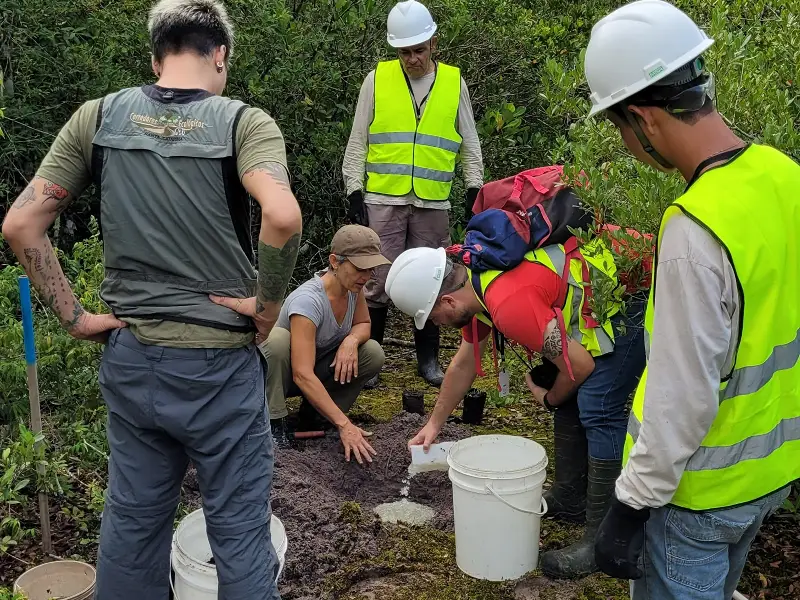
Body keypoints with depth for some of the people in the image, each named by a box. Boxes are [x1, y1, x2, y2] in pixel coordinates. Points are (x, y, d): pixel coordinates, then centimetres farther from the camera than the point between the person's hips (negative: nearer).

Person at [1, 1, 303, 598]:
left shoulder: (99, 117, 1)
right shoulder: (243, 122, -9)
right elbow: (283, 217, -29)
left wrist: (75, 317, 2)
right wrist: (269, 305, -14)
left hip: (130, 359, 4)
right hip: (219, 365, -4)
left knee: (132, 521, 20)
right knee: (239, 530, 10)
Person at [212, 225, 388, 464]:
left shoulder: (353, 285, -14)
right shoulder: (308, 301, -34)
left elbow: (363, 324, 3)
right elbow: (302, 375, -41)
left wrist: (351, 339, -23)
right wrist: (344, 424, -46)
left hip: (321, 366, 6)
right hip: (280, 372, -6)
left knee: (373, 354, -19)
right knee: (277, 338, -38)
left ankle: (313, 412, 1)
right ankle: (275, 422, -20)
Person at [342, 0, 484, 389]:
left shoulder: (455, 82, 7)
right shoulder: (377, 79, 3)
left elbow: (470, 144, 13)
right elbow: (357, 143, 5)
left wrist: (474, 188, 3)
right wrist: (355, 192, -3)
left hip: (433, 204, 2)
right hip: (383, 201, -1)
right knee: (377, 282, -1)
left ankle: (428, 358, 21)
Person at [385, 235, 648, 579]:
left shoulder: (509, 304, -31)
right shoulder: (474, 283, 1)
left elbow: (579, 365, -22)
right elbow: (464, 364, 17)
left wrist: (549, 399, -1)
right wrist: (434, 424, 25)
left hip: (627, 308, -10)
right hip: (598, 308, 10)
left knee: (598, 413, -14)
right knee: (569, 399, 14)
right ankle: (570, 498, 27)